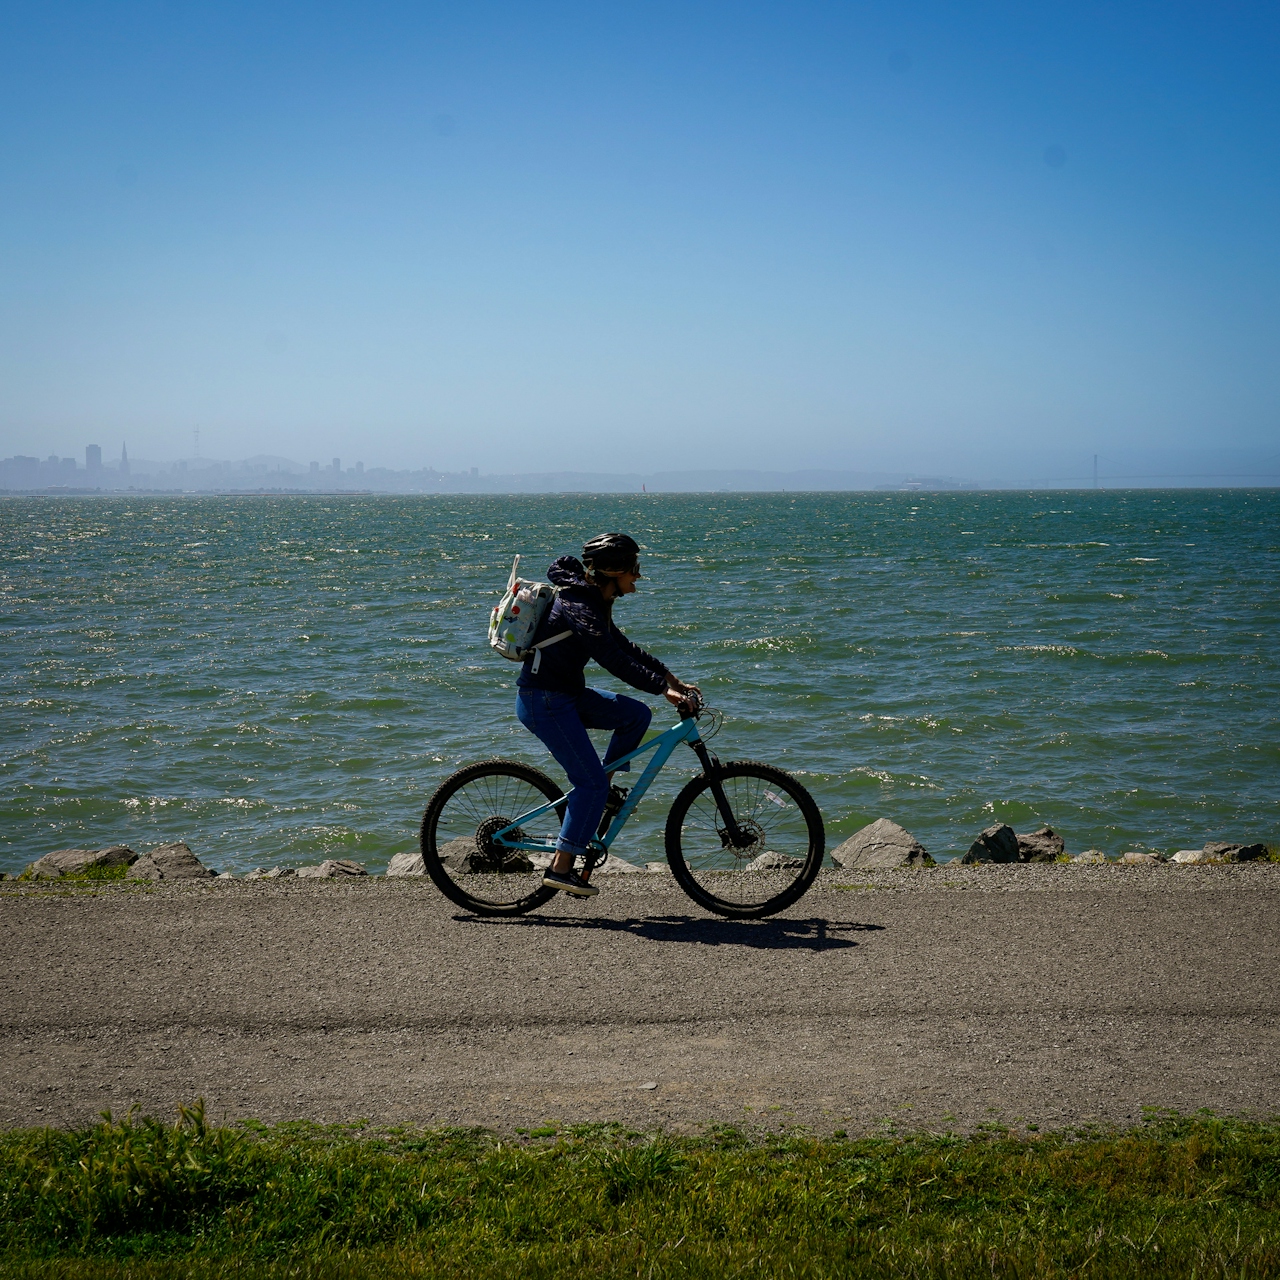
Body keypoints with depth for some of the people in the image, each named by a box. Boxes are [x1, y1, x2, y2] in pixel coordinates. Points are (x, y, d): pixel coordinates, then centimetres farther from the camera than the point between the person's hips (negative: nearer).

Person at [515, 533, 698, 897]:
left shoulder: (594, 601, 11)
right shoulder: (580, 605, -20)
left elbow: (624, 647, 19)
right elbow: (612, 658, -28)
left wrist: (672, 679, 14)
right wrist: (663, 689, -28)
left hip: (566, 693, 10)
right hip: (543, 702, -10)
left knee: (636, 714, 5)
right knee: (590, 782, -11)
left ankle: (602, 789, 14)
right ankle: (560, 868, -7)